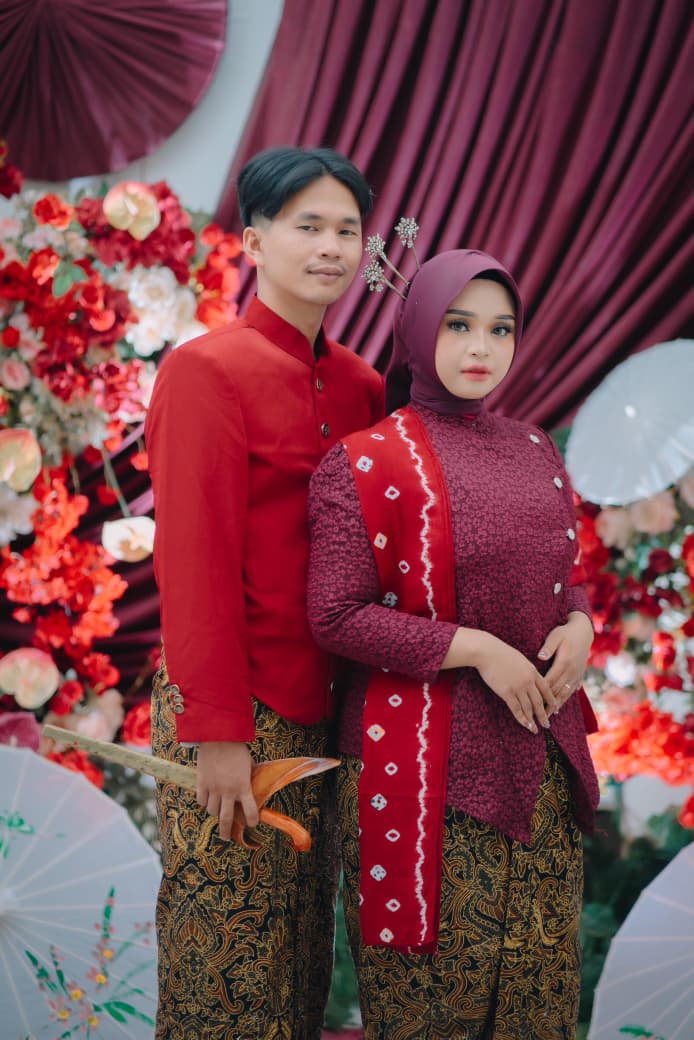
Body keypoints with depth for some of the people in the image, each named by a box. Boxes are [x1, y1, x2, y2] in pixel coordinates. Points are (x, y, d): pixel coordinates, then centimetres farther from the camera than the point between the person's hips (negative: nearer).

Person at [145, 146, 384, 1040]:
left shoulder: (358, 384, 9)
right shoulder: (206, 369, -11)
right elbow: (193, 562, -15)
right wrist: (217, 730, -17)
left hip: (319, 708, 7)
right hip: (230, 707, -7)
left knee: (303, 953, 16)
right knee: (226, 964, 3)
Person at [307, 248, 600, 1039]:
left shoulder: (534, 453, 11)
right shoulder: (365, 465, -7)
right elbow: (336, 616, -12)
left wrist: (578, 627, -3)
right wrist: (476, 650, -17)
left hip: (538, 756, 6)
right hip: (426, 761, -5)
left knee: (540, 969, 9)